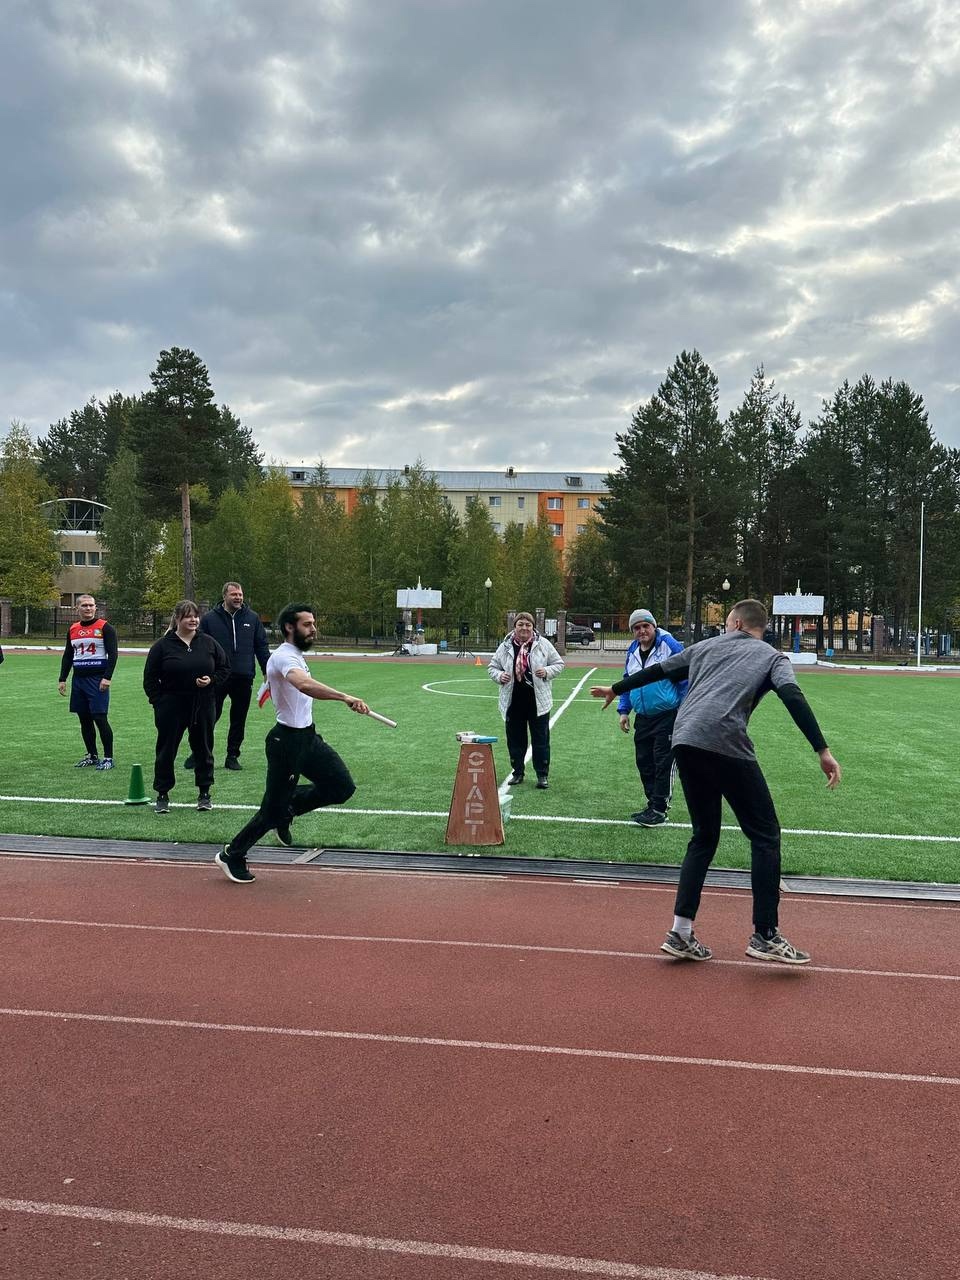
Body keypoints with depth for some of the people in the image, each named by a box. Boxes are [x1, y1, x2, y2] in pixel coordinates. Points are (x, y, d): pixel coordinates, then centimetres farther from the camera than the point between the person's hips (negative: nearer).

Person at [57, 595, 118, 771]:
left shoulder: (105, 627, -4)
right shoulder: (73, 629, 12)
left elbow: (112, 654, -9)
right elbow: (67, 656, 18)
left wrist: (107, 678, -17)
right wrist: (62, 679, 12)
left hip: (97, 680, -6)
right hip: (78, 680, 6)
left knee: (100, 718, -8)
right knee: (84, 719, 9)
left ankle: (108, 758, -1)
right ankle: (92, 756, 19)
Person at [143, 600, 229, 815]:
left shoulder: (209, 643, 2)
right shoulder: (163, 645, -4)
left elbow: (224, 668, 10)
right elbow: (150, 678, 0)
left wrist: (211, 680, -9)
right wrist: (158, 703, -7)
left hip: (203, 707, 2)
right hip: (171, 707, -2)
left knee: (203, 748, 10)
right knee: (166, 750, 5)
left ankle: (205, 793, 22)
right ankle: (162, 795, 18)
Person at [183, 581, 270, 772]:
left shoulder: (252, 618, 7)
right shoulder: (209, 618, 1)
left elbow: (262, 646, 11)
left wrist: (267, 671, 6)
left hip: (244, 678, 2)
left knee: (238, 720, 8)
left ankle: (232, 756, 19)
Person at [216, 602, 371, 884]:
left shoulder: (295, 656, 12)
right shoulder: (284, 657, -21)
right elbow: (304, 685, -43)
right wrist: (345, 697, -50)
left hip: (307, 736, 9)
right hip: (287, 741, -9)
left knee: (342, 788, 0)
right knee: (272, 810, 0)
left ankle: (287, 808, 18)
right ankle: (232, 856, 20)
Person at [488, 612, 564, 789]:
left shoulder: (543, 644, -1)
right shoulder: (505, 647, 2)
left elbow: (559, 663, 6)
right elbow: (492, 667, 11)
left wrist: (547, 671, -13)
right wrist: (499, 676, -9)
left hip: (538, 701, -2)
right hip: (513, 702, 2)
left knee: (541, 739, 2)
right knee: (515, 739, 10)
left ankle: (542, 775, 11)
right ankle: (517, 773, 24)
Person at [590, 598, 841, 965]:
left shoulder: (705, 647, 25)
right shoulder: (771, 656, 14)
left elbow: (656, 670, 32)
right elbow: (793, 697, -4)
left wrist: (616, 689, 46)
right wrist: (823, 751, -10)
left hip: (684, 742, 5)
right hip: (725, 746, -5)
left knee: (704, 836, 16)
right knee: (765, 834, 7)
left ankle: (681, 933, 13)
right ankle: (765, 935, 3)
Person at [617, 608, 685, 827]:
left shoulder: (669, 645, -10)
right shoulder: (632, 651, 10)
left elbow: (685, 677, -9)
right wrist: (624, 710, 14)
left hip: (667, 716, -7)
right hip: (643, 717, 7)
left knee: (663, 763, -3)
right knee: (644, 762, 10)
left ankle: (659, 810, 5)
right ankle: (653, 805, 23)